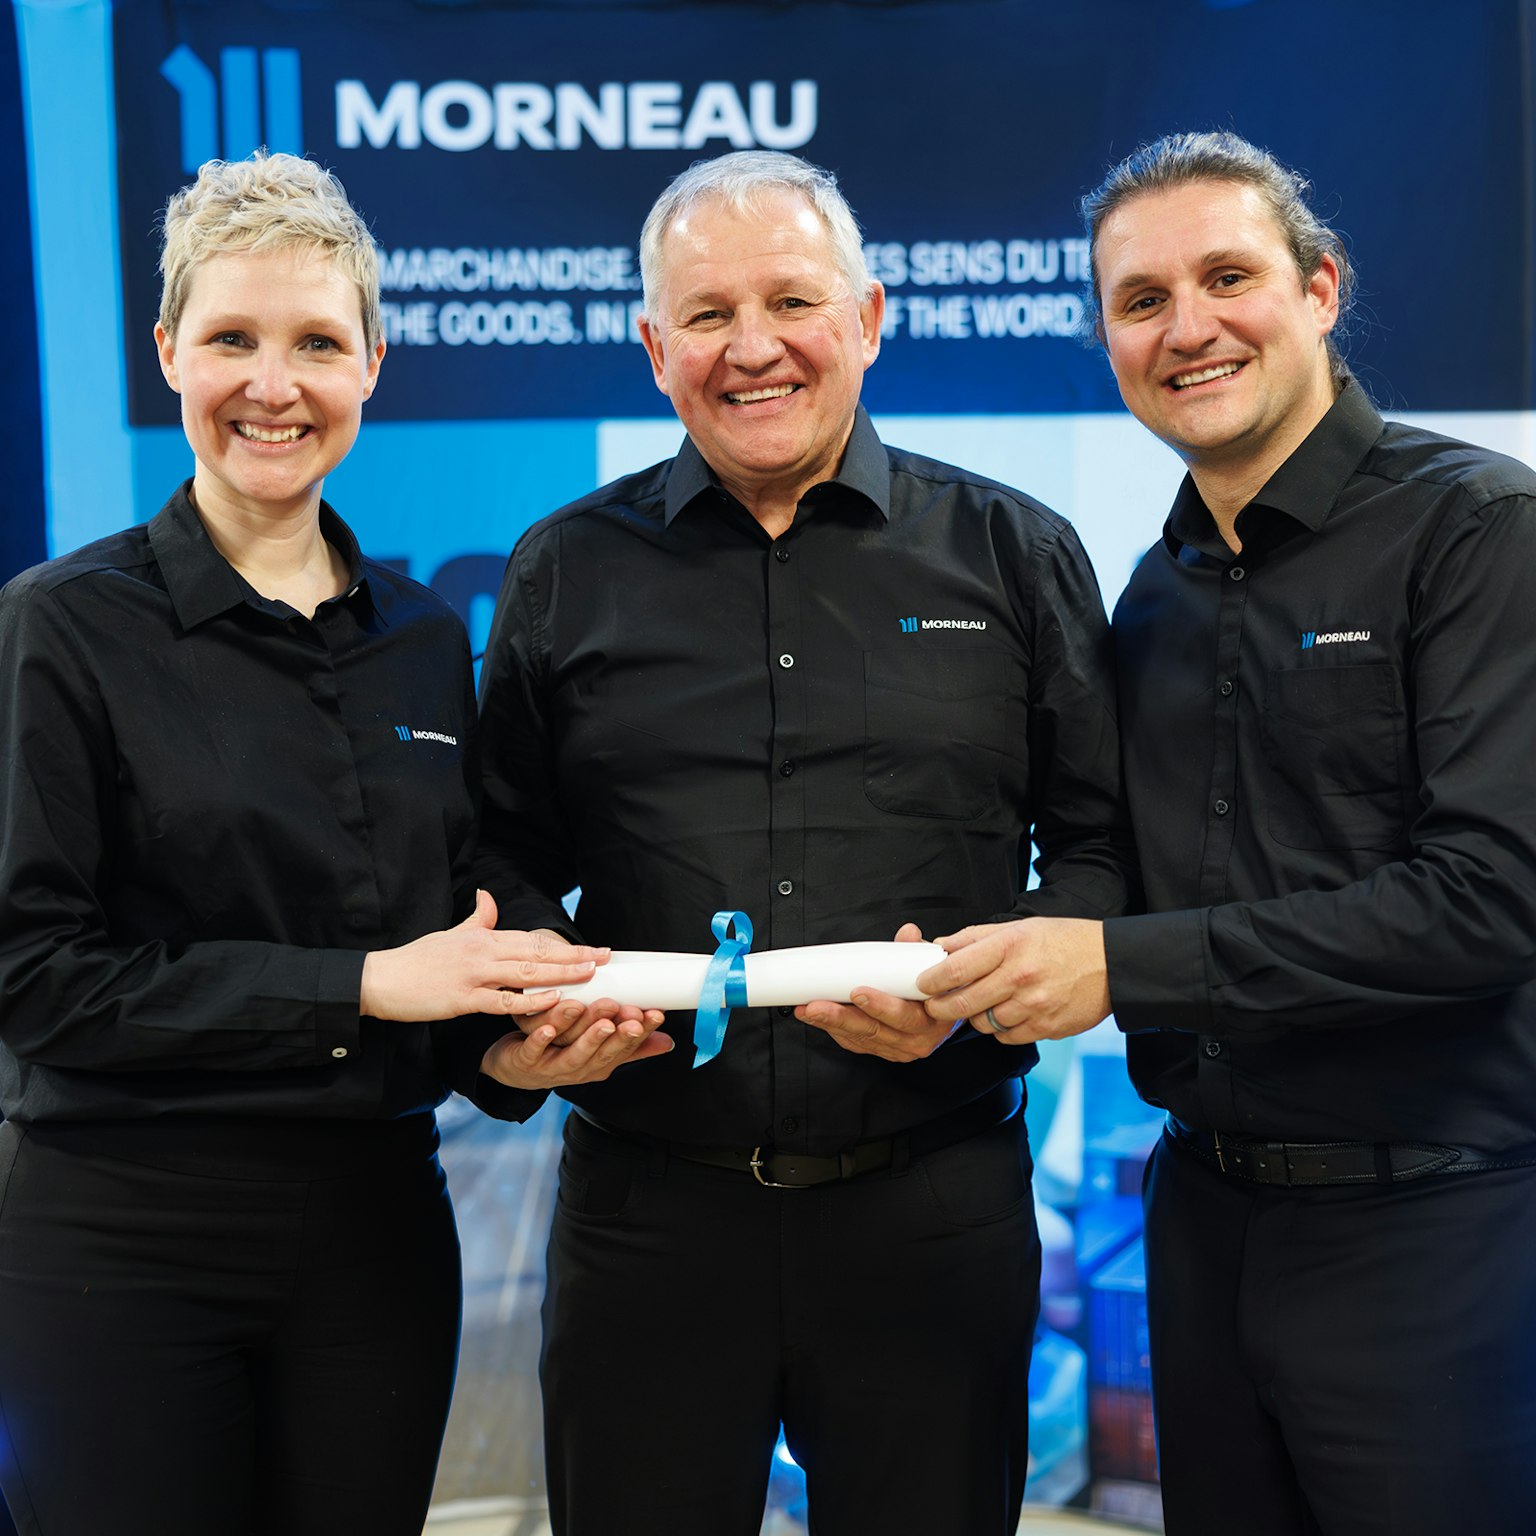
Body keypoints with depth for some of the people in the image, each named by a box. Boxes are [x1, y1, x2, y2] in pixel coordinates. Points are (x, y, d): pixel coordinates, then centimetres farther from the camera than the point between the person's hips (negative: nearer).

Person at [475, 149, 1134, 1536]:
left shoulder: (1016, 554, 5)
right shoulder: (567, 574, 8)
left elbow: (1103, 840, 3)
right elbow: (503, 857, 11)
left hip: (936, 1205, 0)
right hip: (646, 1204, 1)